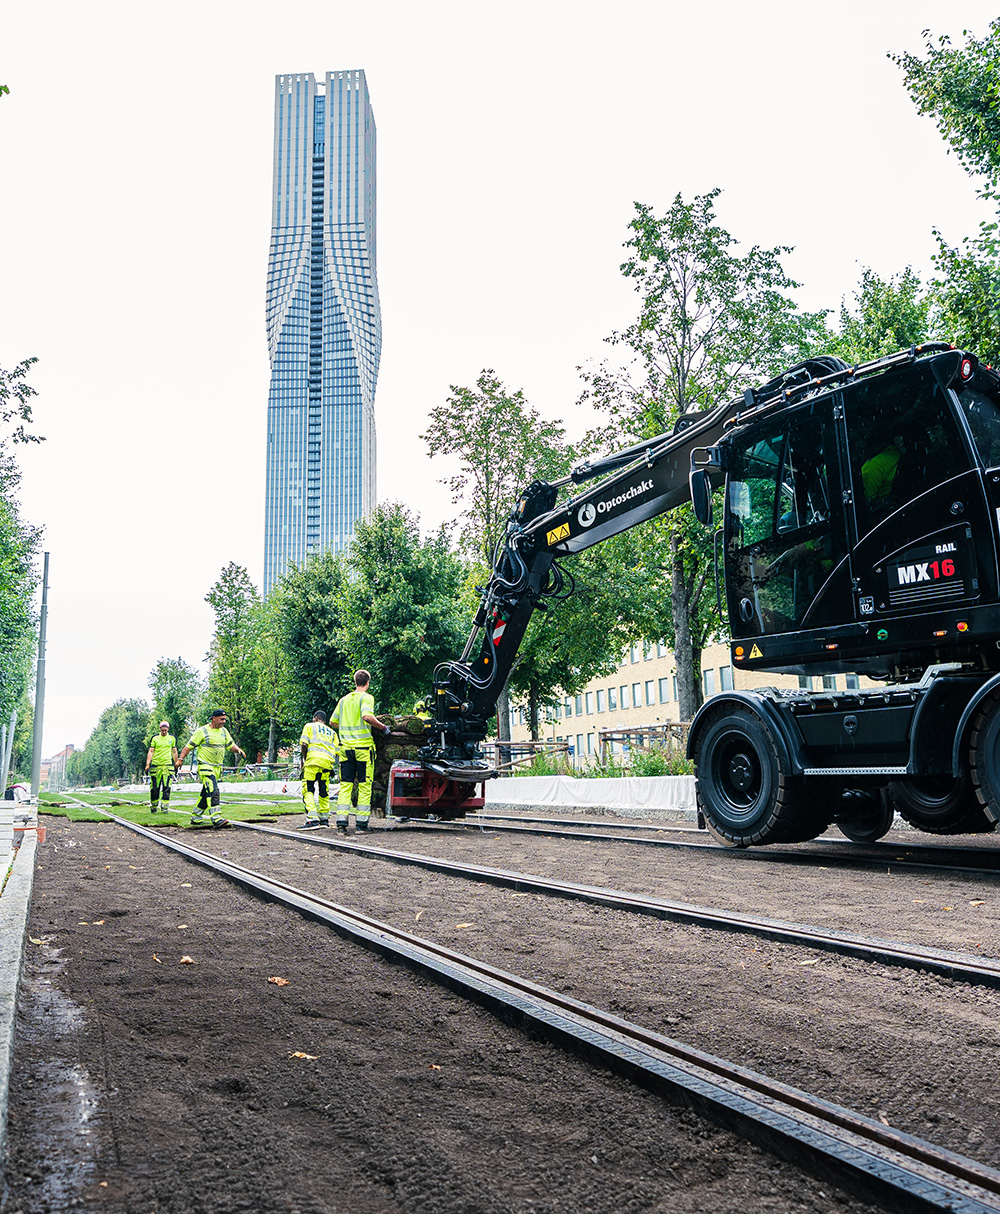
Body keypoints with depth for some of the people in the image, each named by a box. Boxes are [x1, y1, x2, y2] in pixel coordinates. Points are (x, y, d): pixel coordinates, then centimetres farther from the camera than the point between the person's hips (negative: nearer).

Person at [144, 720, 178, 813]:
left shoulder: (172, 738, 9)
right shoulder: (155, 738, 4)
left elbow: (174, 751, 16)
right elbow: (151, 751, 3)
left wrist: (176, 764, 14)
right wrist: (148, 764, -7)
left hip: (168, 765, 0)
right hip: (156, 765, 0)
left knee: (166, 787, -8)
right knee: (154, 788, 3)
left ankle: (165, 806, -5)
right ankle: (153, 806, 17)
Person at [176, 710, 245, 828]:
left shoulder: (224, 731, 12)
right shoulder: (202, 731, -7)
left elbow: (231, 745, 16)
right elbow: (189, 746, -5)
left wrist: (238, 750, -5)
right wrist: (180, 759, -13)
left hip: (217, 767, 7)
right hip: (205, 766, -7)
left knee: (206, 794, 12)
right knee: (213, 791, -18)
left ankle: (196, 818, 22)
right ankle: (216, 818, -22)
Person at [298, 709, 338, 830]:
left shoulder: (309, 726, 14)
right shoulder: (332, 732, 27)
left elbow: (304, 744, 0)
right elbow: (336, 751, 15)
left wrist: (304, 759, 10)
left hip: (314, 759, -5)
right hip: (328, 762, 5)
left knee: (308, 790, -9)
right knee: (324, 791, 15)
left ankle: (313, 819, -23)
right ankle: (324, 819, 17)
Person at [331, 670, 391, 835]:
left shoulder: (344, 699, 15)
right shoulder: (366, 698, -3)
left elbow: (333, 721, 19)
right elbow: (367, 716, -21)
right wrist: (382, 727, -10)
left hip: (346, 746, 5)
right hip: (363, 746, -5)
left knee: (345, 784, 6)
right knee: (364, 785, 2)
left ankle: (341, 823, -2)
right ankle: (361, 823, 2)